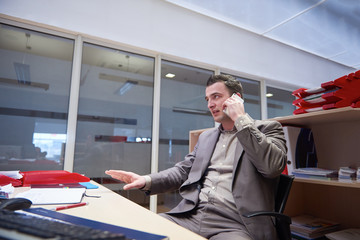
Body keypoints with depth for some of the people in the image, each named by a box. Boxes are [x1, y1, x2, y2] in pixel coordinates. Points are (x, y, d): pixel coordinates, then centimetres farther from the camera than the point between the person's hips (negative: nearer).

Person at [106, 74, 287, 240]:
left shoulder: (267, 129, 5)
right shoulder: (206, 137, 20)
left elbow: (273, 166, -14)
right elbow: (183, 170, 15)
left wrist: (241, 119, -10)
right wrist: (147, 180, -2)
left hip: (234, 225, -4)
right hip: (189, 216, 5)